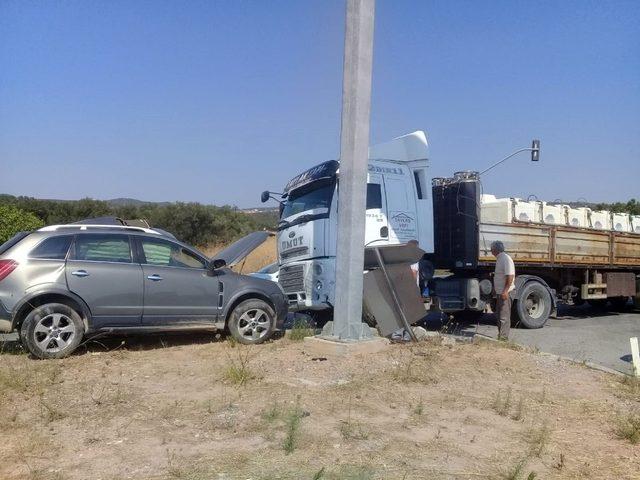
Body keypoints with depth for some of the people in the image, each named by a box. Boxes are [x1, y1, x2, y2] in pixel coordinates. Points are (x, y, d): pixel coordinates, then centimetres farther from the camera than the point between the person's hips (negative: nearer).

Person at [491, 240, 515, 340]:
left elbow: (510, 276, -24)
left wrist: (505, 291, -27)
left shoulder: (506, 259, -17)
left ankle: (503, 337, -1)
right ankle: (501, 336, 25)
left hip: (505, 293, -11)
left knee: (504, 316, -6)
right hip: (500, 292, 11)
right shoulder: (499, 259, 15)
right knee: (499, 314, 16)